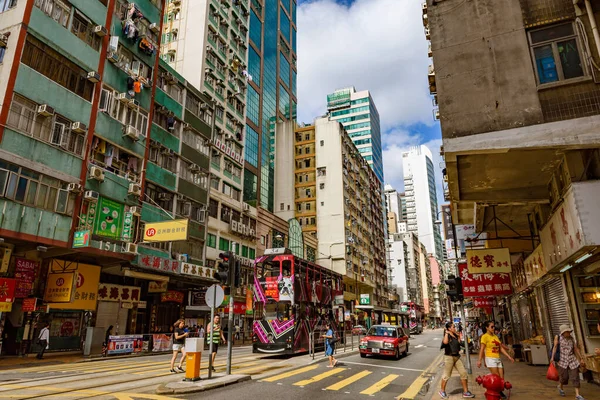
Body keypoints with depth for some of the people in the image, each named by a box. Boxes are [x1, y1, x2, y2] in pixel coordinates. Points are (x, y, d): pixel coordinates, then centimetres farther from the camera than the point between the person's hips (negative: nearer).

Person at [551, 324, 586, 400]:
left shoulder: (571, 338, 5)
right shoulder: (558, 337, -6)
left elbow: (576, 349, 10)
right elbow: (555, 347, -8)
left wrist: (581, 359, 6)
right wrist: (552, 358, -14)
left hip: (572, 359, 3)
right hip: (562, 360, -3)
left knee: (575, 376, -3)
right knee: (564, 376, 3)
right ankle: (560, 387, 33)